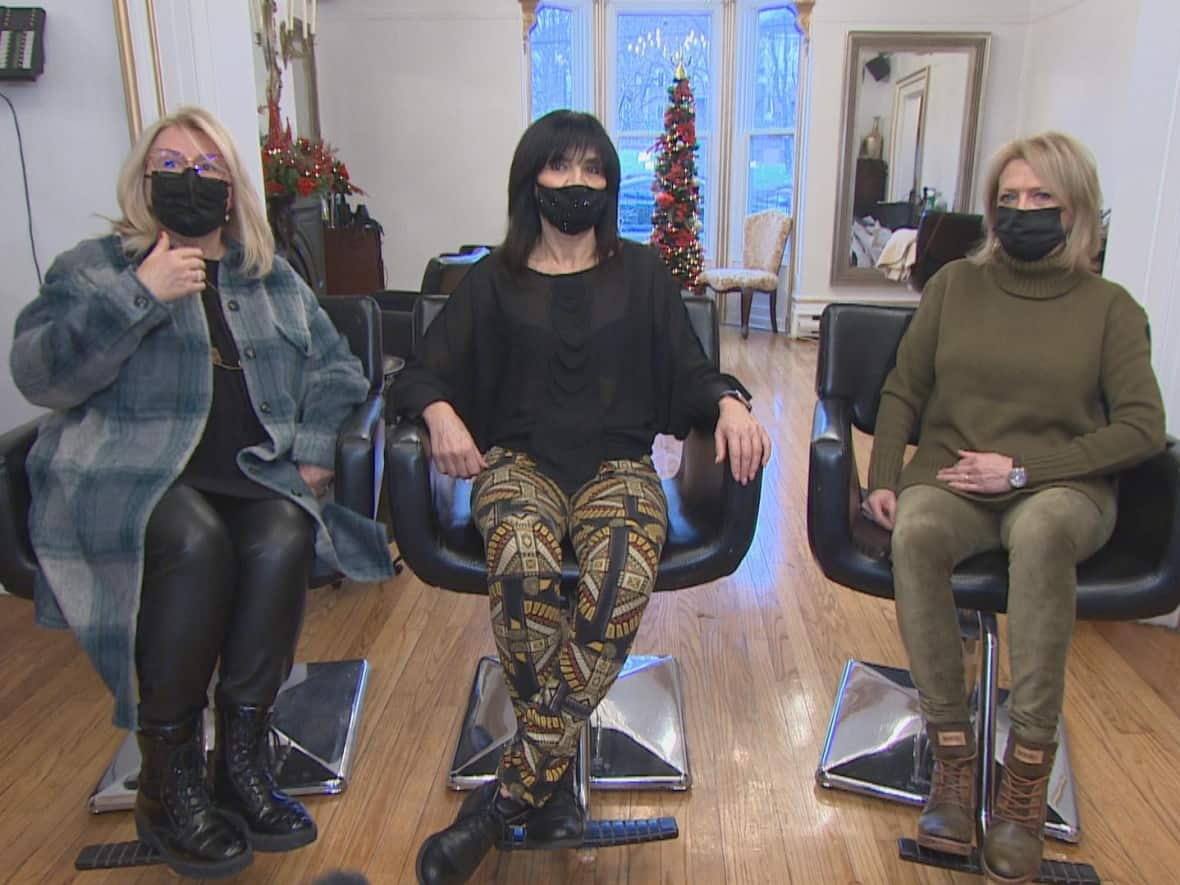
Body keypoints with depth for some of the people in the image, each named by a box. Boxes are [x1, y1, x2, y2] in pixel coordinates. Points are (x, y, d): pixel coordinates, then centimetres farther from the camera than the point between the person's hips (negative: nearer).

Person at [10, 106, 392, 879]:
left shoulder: (272, 277, 21)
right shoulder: (96, 268, 12)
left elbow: (336, 365, 17)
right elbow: (39, 374, -4)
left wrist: (314, 443, -1)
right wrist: (141, 294, -13)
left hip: (253, 480, 3)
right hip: (130, 478, -2)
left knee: (284, 535, -31)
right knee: (195, 540, -35)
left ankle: (243, 754, -18)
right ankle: (168, 780, -19)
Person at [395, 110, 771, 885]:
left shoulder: (641, 272, 16)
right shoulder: (495, 280, 14)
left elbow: (688, 367, 13)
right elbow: (423, 372, 10)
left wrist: (730, 402, -10)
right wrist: (441, 413, -13)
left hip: (617, 464, 1)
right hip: (519, 461, 0)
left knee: (622, 584, -34)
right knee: (523, 567, -37)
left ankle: (512, 791, -21)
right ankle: (555, 777, -17)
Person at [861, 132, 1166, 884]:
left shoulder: (1110, 307, 6)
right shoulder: (955, 285, 12)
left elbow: (1142, 428, -1)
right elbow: (903, 392, 13)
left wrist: (1025, 469, -12)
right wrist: (884, 478, -3)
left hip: (1061, 487, -1)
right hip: (949, 475, 2)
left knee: (1042, 532, -38)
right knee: (916, 534, -34)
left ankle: (1028, 771, -28)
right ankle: (953, 754, -23)